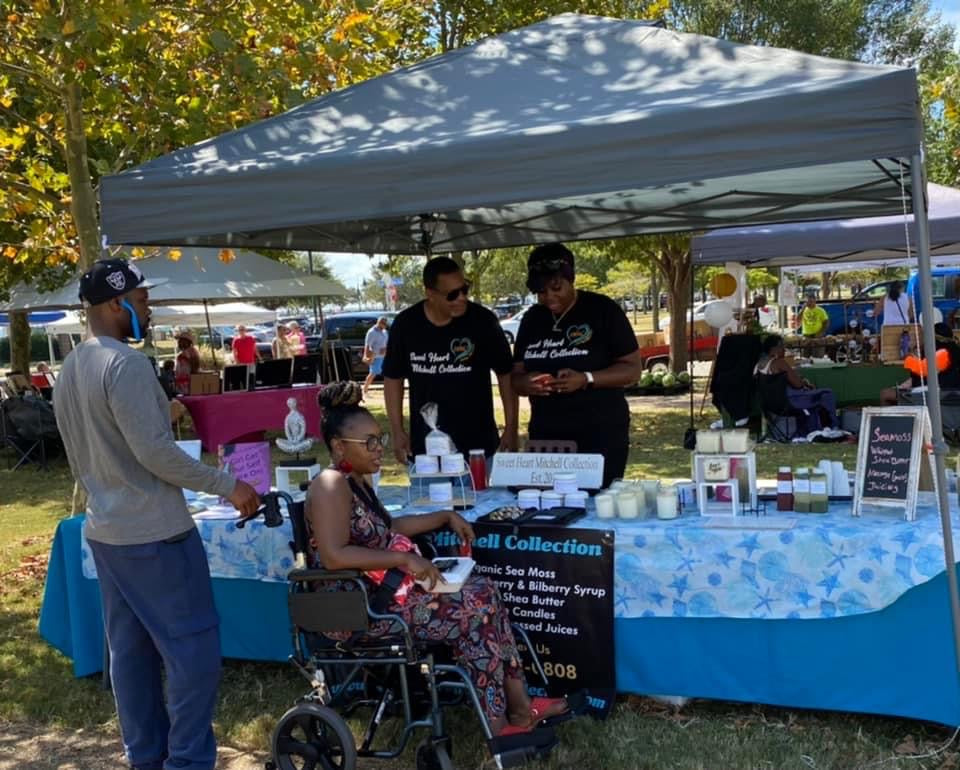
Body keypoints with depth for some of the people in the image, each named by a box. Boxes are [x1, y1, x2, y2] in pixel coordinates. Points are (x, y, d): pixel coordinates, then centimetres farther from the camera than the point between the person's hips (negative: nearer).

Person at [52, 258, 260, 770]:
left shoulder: (68, 372, 11)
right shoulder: (125, 363, -18)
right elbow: (154, 452, -22)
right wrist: (228, 486, -15)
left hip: (104, 532, 9)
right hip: (154, 533, -9)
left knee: (130, 651, 15)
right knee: (192, 647, 0)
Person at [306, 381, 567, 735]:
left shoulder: (355, 481, 13)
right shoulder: (331, 485, -18)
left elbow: (385, 529, 25)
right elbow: (333, 556, -30)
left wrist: (446, 517, 17)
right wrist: (405, 559, -27)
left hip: (383, 590, 10)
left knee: (483, 590, -1)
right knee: (473, 606, -12)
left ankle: (516, 705, 0)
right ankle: (498, 718, 1)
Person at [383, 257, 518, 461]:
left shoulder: (482, 320, -9)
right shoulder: (405, 324, -4)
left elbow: (505, 374, -1)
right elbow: (393, 377, 7)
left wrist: (511, 428, -2)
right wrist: (397, 431, 3)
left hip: (478, 444, -1)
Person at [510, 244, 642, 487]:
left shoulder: (602, 310, -3)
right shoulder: (532, 319, 11)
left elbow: (633, 369, -5)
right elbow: (516, 375, 15)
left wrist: (586, 379, -20)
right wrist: (526, 383, -9)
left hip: (600, 434, -4)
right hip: (545, 436, 4)